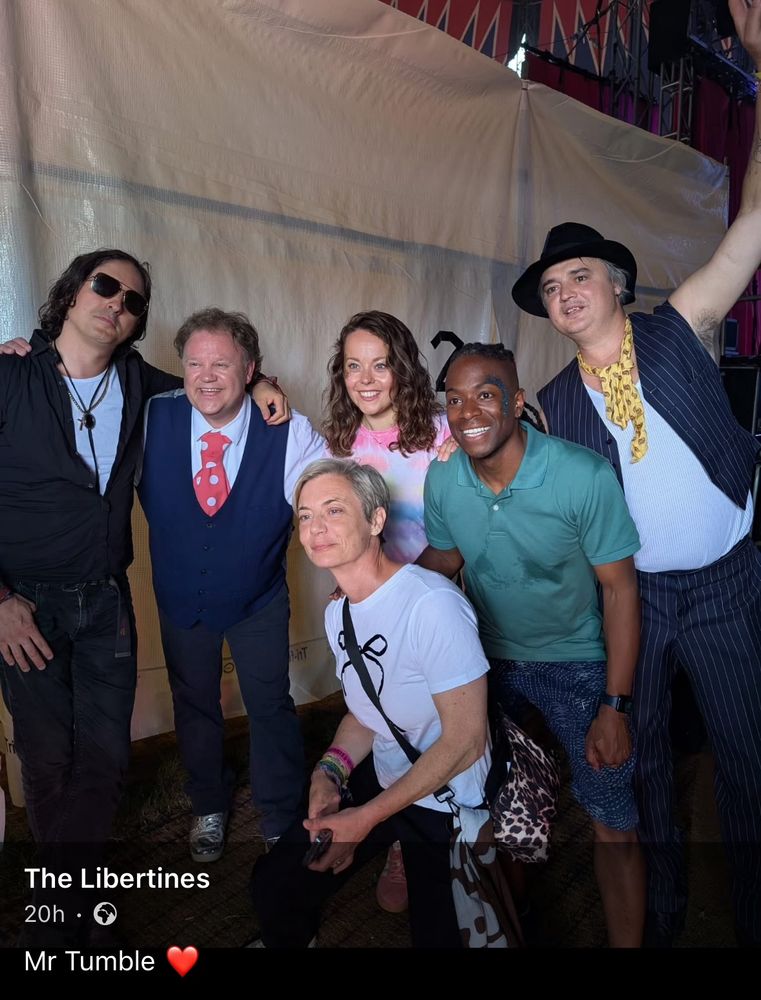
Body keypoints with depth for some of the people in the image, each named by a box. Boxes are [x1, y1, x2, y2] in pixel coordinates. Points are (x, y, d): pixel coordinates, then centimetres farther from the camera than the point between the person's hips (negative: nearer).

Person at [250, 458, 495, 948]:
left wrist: (366, 819, -19)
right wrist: (331, 769, -10)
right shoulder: (338, 612, -1)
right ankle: (290, 940, 42)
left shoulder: (432, 604, -29)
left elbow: (465, 741, -24)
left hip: (444, 802, -7)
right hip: (379, 778, 7)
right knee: (274, 887, 11)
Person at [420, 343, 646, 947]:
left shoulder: (585, 477, -26)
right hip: (488, 654, 4)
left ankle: (627, 942, 26)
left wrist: (614, 707, -16)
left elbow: (619, 588, -17)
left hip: (576, 663, -3)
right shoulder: (442, 479, -13)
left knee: (614, 829, 0)